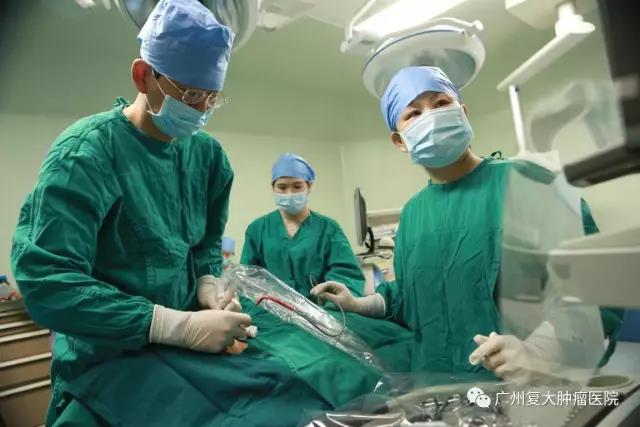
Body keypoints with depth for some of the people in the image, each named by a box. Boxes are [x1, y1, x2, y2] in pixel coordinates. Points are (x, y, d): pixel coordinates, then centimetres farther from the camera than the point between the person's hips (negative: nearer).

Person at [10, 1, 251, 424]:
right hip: (104, 368, -5)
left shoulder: (208, 154, -3)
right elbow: (46, 283, -28)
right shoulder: (86, 152, -21)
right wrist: (180, 327, -33)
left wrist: (208, 283, -15)